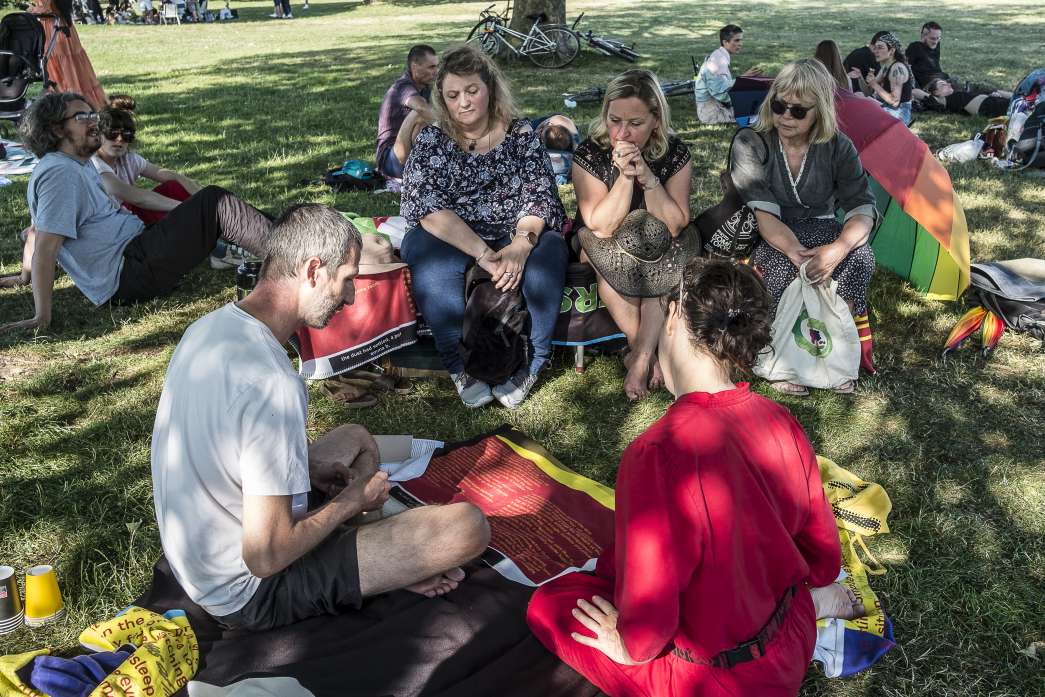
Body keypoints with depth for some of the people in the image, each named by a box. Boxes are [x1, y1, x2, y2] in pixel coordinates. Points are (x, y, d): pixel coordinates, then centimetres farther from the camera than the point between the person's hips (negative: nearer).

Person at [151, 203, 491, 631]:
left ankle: (394, 565, 10)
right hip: (249, 595, -9)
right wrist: (353, 500, -13)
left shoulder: (210, 326, -2)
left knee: (356, 438, 25)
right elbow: (266, 557, -29)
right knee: (469, 526, -17)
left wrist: (304, 466, 4)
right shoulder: (274, 384, -32)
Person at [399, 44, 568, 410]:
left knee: (549, 248, -31)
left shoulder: (520, 133, 3)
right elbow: (430, 209, -14)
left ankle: (528, 364, -20)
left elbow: (541, 196, -7)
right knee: (426, 253, -33)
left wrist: (521, 243, -29)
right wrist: (482, 253, -28)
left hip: (514, 237, 1)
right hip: (450, 242, 0)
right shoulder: (430, 140, 0)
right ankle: (462, 366, -23)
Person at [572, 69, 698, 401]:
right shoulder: (589, 155, -18)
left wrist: (648, 177, -31)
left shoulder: (675, 153, -13)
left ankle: (641, 356, -26)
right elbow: (602, 226, -23)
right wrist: (625, 175, -34)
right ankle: (644, 351, -21)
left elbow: (675, 225, -18)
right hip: (604, 248, -1)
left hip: (656, 246, 1)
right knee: (610, 255, -33)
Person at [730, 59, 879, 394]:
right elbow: (763, 212, -22)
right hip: (767, 240, -2)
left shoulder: (837, 147, -6)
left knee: (859, 258, -30)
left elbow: (862, 207, -15)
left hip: (820, 231, 2)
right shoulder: (750, 144, -13)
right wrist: (794, 250, -40)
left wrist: (837, 248, -37)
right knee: (784, 266, -37)